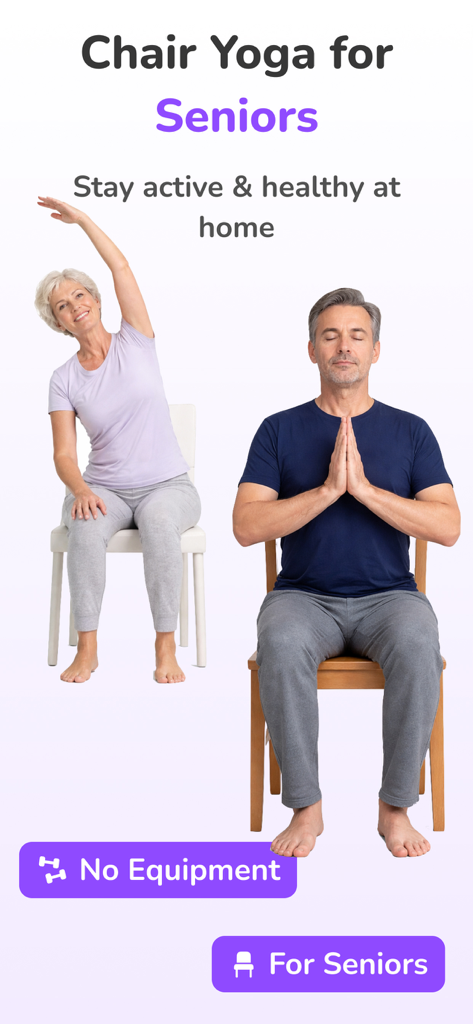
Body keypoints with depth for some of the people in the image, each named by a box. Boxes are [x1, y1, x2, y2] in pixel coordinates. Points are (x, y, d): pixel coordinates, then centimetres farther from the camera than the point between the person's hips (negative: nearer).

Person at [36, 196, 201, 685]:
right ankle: (87, 648, -24)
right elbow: (64, 455, -2)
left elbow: (121, 268, -6)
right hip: (105, 489, 1)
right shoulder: (63, 379, 5)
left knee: (160, 522, -36)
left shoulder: (135, 342, 4)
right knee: (87, 526, -34)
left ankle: (166, 648, -27)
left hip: (167, 485, -1)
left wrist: (81, 218, -4)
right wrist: (81, 489, -22)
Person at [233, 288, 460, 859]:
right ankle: (305, 807, -17)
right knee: (280, 645, -34)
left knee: (417, 645, -33)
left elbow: (448, 526, -4)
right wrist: (327, 489, -15)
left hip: (388, 595, 0)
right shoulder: (280, 430, 7)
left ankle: (396, 807, -15)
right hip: (304, 596, 0)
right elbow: (246, 526, -6)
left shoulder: (409, 431, 8)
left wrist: (364, 488, -14)